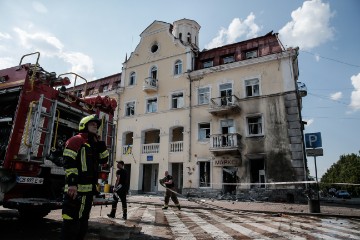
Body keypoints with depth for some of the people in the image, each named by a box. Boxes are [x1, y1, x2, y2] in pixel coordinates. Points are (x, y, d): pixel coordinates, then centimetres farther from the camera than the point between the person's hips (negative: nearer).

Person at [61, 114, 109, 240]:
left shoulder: (94, 144, 21)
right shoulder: (76, 140, -5)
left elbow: (104, 160, 16)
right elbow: (69, 163, -16)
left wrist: (100, 142, 9)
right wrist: (72, 183, -25)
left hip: (89, 190, 9)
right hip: (76, 188, -9)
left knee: (83, 221, 17)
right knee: (72, 222, -7)